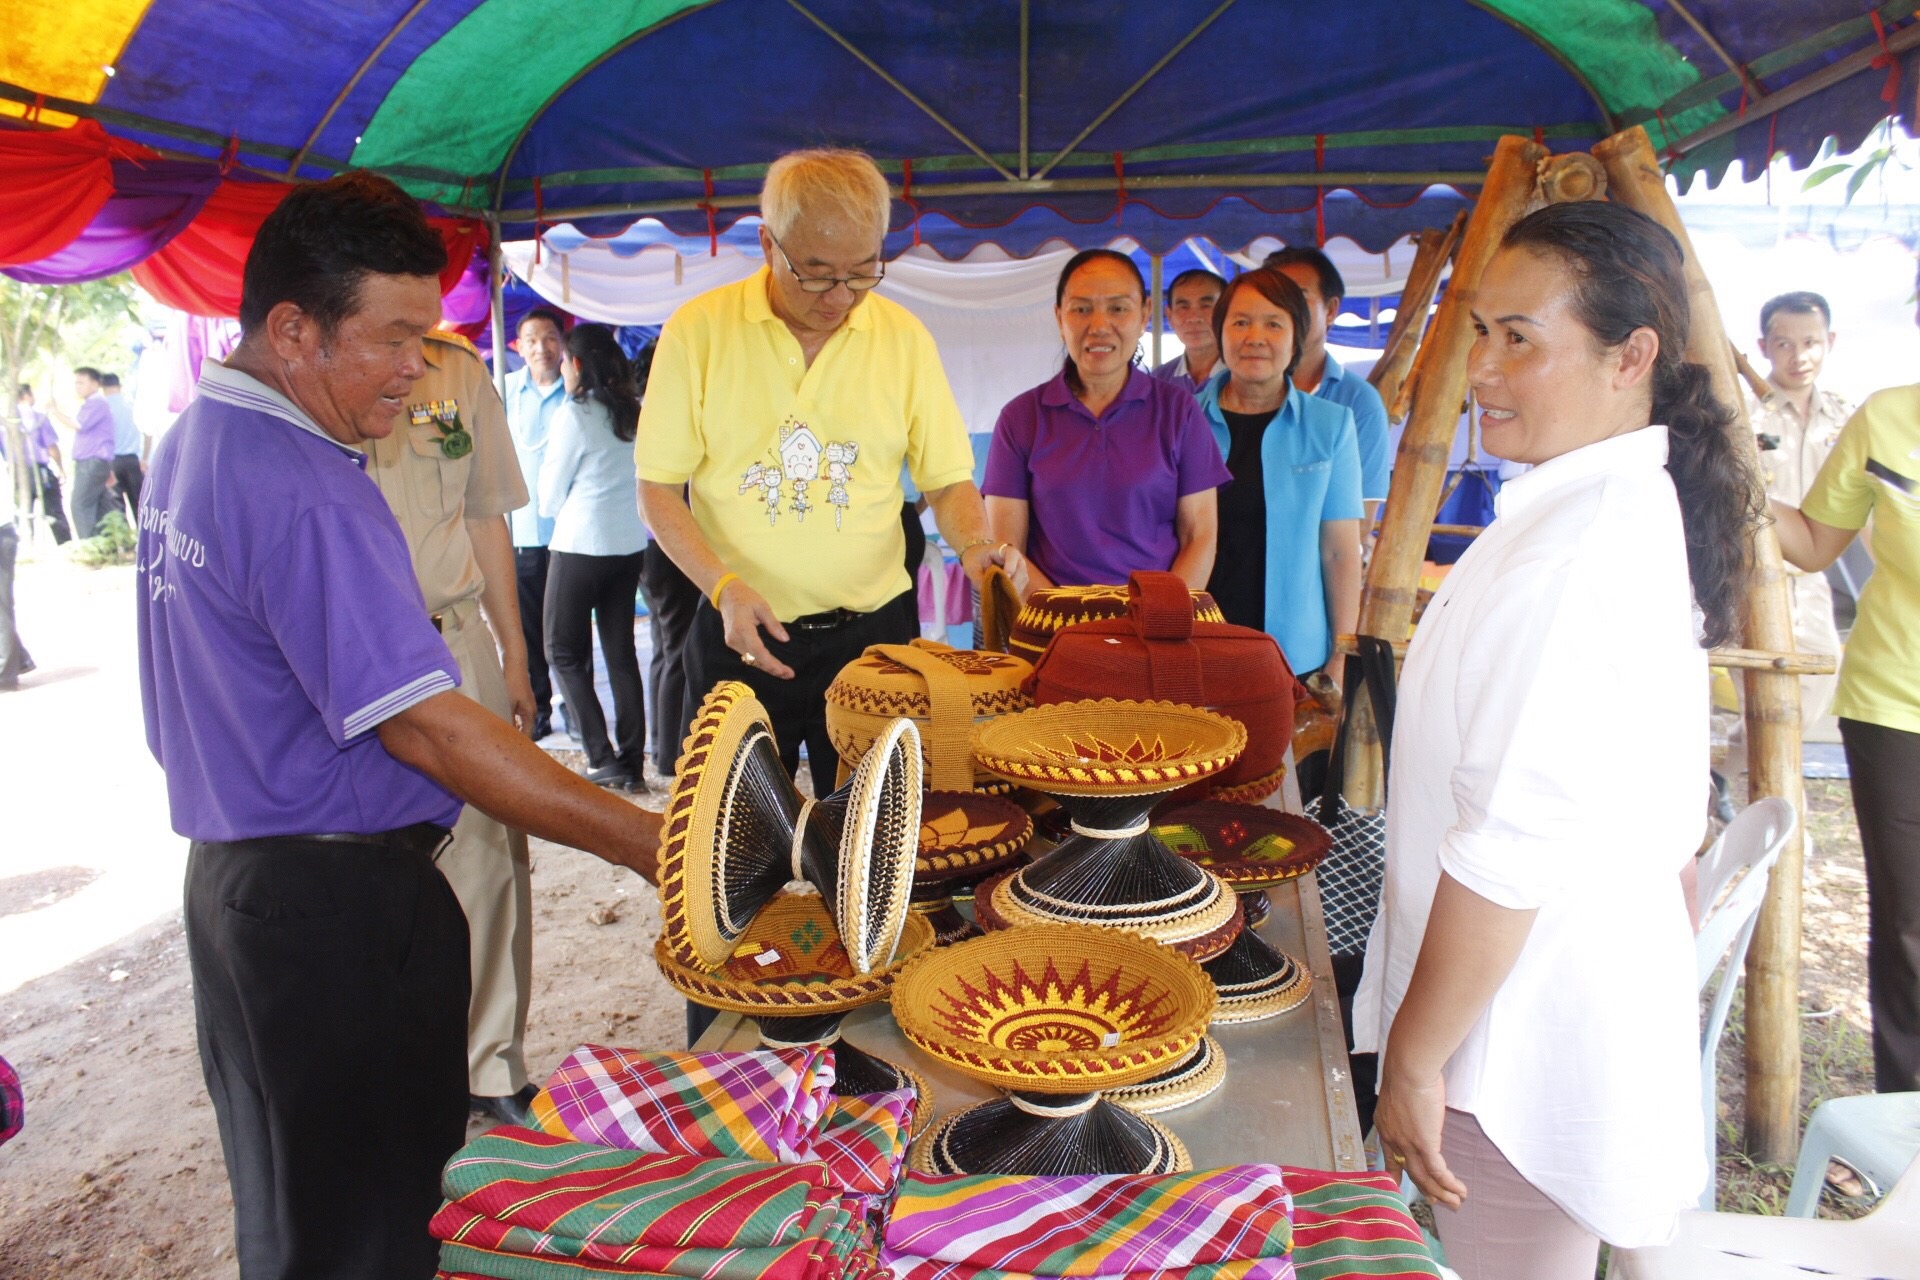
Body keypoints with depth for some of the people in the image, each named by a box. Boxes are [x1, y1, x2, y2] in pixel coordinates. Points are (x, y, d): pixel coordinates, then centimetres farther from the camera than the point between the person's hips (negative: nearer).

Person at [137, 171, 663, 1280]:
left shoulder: (190, 442, 9)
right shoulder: (304, 491, -24)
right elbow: (425, 728, -28)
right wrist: (648, 843, -28)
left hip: (231, 869, 10)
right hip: (340, 901, -10)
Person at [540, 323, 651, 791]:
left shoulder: (574, 414, -12)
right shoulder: (637, 410, 4)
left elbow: (550, 498, -4)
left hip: (580, 545, -6)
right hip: (631, 545, 6)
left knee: (565, 651, 7)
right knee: (621, 652, 11)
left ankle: (602, 758, -1)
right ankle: (632, 761, 11)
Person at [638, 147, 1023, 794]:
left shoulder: (904, 336, 1)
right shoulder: (697, 330, -5)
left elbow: (947, 479, 5)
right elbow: (659, 490, -2)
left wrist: (976, 545, -15)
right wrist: (725, 587, -15)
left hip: (872, 630, 1)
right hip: (741, 632, -1)